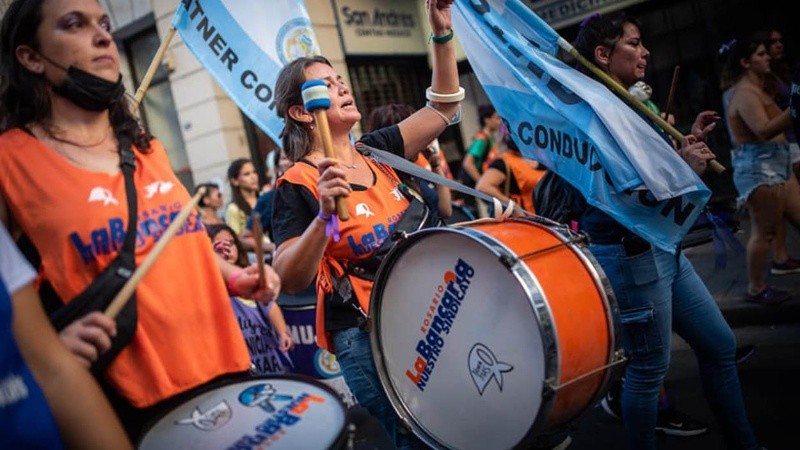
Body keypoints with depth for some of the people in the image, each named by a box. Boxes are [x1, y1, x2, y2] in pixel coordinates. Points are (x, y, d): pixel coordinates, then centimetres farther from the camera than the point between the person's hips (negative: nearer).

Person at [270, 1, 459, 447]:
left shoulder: (376, 151, 6)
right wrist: (325, 215, -34)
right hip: (366, 335, -6)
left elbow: (443, 108, 7)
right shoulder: (298, 184, -12)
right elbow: (291, 281, -20)